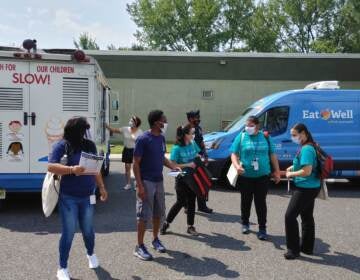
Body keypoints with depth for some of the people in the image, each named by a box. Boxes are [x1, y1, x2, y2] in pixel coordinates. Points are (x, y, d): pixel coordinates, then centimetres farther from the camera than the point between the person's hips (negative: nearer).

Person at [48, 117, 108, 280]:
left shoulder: (90, 145, 5)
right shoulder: (62, 146, -9)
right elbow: (51, 167, -19)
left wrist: (102, 188, 13)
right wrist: (71, 170, -31)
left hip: (87, 197, 4)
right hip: (68, 198, -4)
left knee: (88, 230, 17)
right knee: (68, 233, 1)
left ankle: (91, 254, 46)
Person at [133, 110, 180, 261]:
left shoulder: (161, 138, 6)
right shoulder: (143, 139, -16)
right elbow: (136, 163, -15)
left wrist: (174, 166, -1)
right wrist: (139, 185, -20)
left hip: (159, 181, 7)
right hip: (146, 182, -7)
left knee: (158, 213, 16)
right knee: (144, 215, -1)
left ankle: (155, 240, 33)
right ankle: (139, 247, 10)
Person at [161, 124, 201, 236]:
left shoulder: (193, 144, 2)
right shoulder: (177, 148, -15)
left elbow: (197, 156, 18)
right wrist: (187, 165, -23)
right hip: (181, 179, -5)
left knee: (191, 202, 9)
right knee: (181, 202, 1)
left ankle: (190, 227, 21)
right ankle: (166, 223, 20)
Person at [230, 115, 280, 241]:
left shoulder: (265, 137, 4)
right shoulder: (241, 136, -1)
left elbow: (272, 155, 10)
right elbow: (234, 154, -3)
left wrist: (277, 171, 10)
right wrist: (237, 166, -21)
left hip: (262, 176, 0)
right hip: (245, 177, 0)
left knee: (261, 203, 1)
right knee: (246, 201, 13)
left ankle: (262, 228, 10)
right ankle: (245, 223, 32)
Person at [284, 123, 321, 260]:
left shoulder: (306, 149, -21)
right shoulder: (308, 147, 9)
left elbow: (307, 171, -26)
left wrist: (291, 174, -12)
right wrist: (293, 167, 10)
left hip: (306, 188, -10)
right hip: (311, 187, 10)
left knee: (290, 216, -6)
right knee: (307, 217, 17)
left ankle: (294, 249, 1)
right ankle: (307, 247, 28)